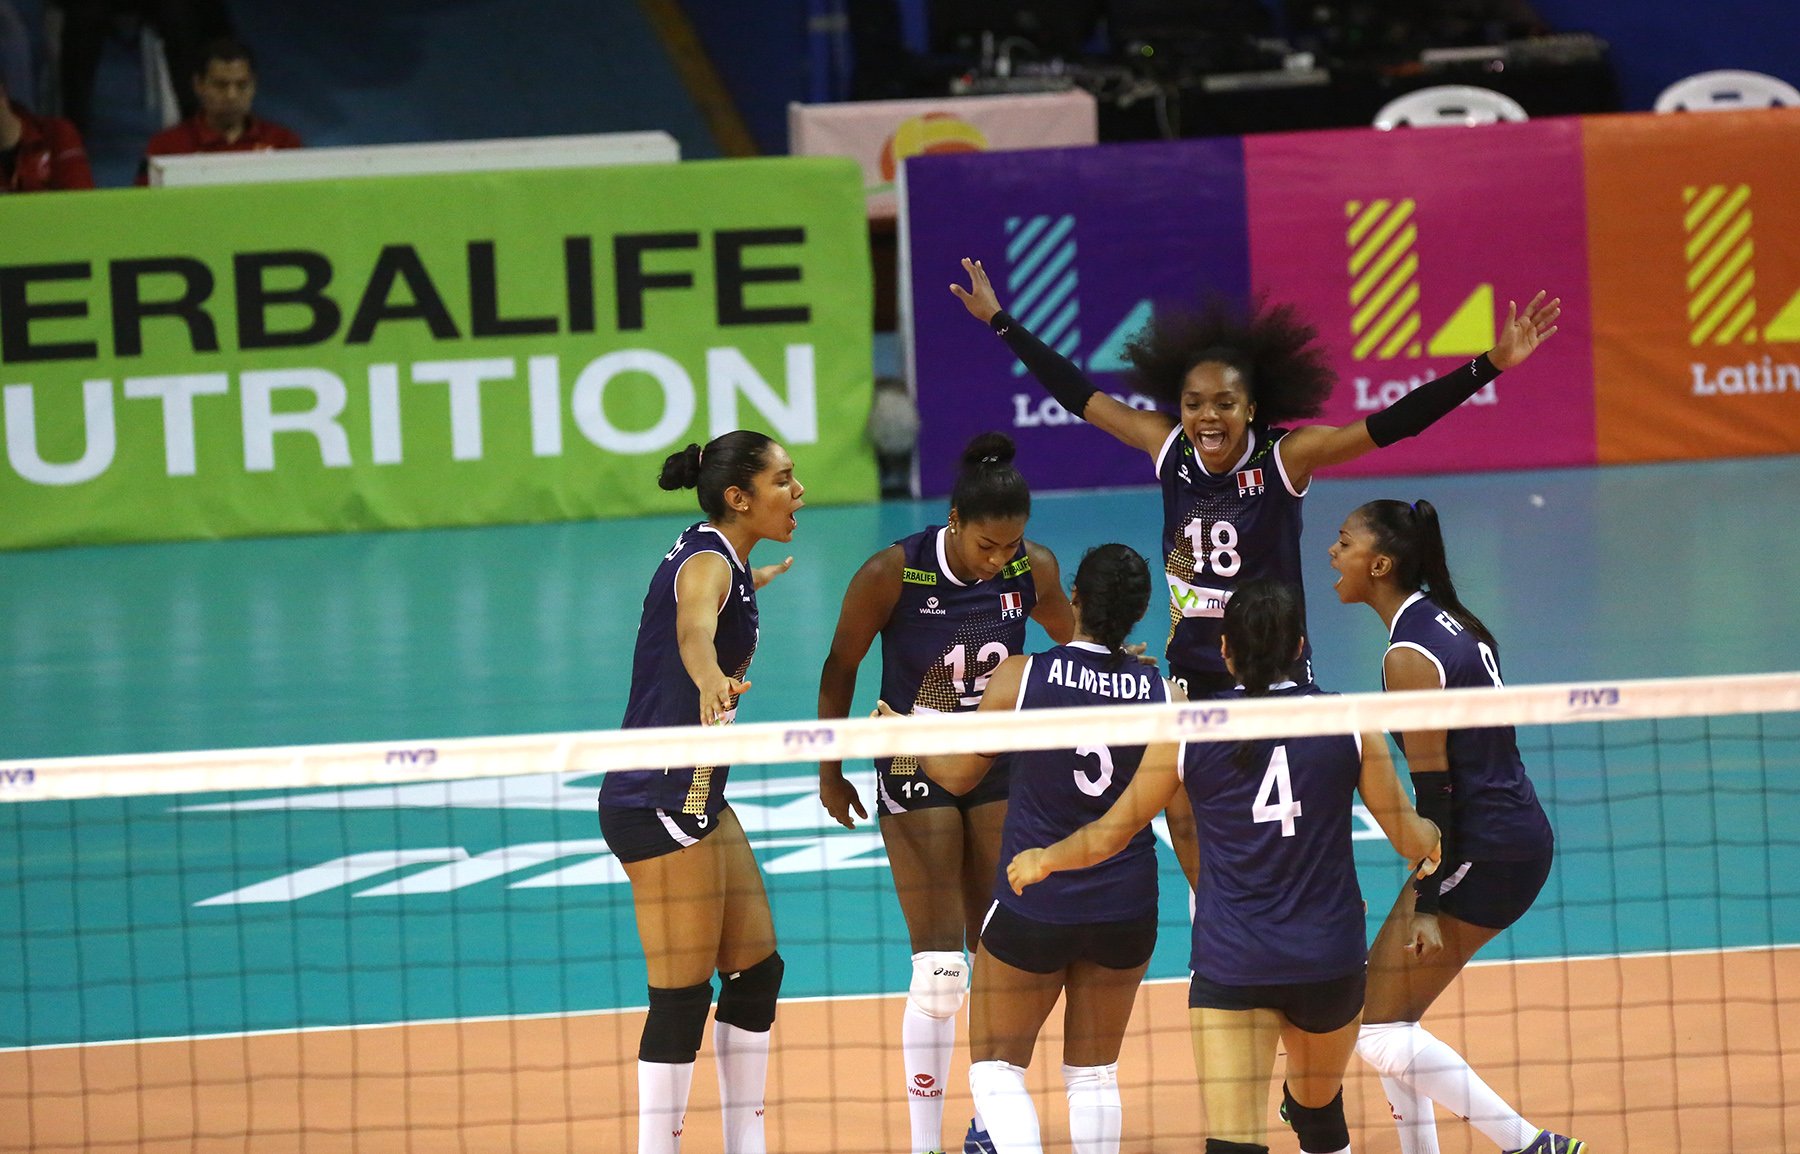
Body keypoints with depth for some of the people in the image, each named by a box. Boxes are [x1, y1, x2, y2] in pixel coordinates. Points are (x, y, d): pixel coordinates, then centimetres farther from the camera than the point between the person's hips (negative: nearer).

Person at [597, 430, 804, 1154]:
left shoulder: (718, 560, 11)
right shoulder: (706, 564, -19)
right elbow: (693, 629, -44)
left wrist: (752, 584, 61)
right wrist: (710, 681, -66)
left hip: (695, 797, 10)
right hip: (659, 802, -10)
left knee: (756, 970, 12)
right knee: (683, 995, -8)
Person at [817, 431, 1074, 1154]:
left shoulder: (1034, 570, -10)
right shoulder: (893, 574, -20)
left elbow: (1069, 639, 13)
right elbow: (840, 668, -4)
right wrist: (830, 770, 2)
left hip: (1001, 769, 4)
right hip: (917, 770, -4)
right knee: (939, 969, -11)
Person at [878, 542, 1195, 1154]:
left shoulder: (1018, 677, -11)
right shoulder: (1165, 695, -7)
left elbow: (958, 775, 3)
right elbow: (1185, 824, 0)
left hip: (1033, 904, -2)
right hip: (1126, 908, 3)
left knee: (996, 1064, 11)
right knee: (1094, 1073, 17)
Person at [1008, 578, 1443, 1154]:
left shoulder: (1188, 733, -3)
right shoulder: (1350, 723, -1)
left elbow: (1108, 836, 7)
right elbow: (1411, 838, 7)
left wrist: (1041, 862, 27)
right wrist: (1433, 839, 31)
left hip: (1231, 966, -2)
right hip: (1330, 956, 2)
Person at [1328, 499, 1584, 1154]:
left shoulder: (1409, 656, -16)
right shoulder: (1456, 624, 12)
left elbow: (1434, 787, -18)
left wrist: (1427, 903, -18)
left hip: (1482, 854, -9)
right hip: (1520, 837, 9)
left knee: (1378, 1032, -6)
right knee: (1388, 1018, 14)